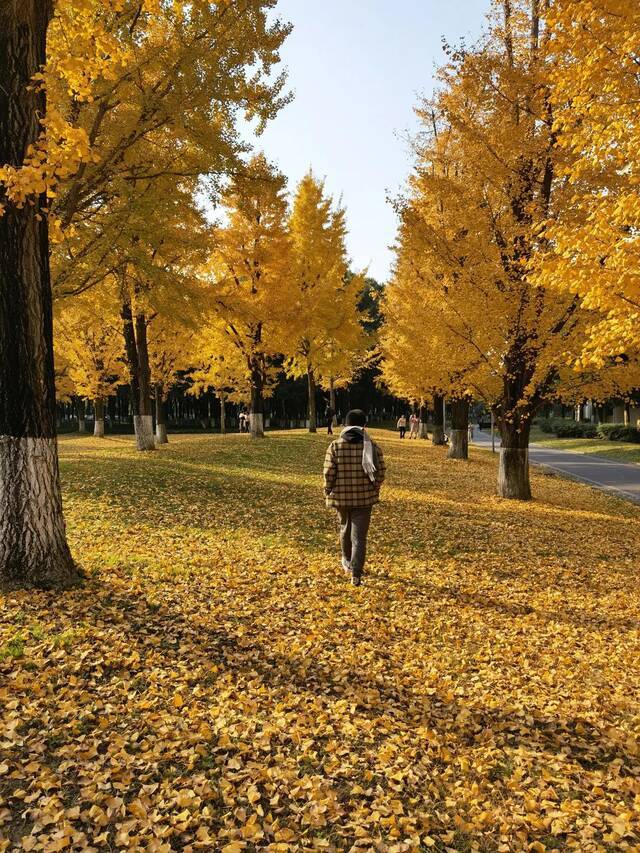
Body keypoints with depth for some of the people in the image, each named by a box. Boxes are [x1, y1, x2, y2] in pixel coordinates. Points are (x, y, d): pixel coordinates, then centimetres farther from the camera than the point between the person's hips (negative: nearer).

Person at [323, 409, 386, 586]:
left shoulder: (335, 446, -8)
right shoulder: (372, 446, -7)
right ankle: (356, 574, -2)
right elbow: (380, 472, -5)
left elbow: (329, 473, -10)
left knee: (345, 529, 24)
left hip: (341, 497, 2)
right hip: (364, 498, -1)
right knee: (359, 536, 2)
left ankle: (347, 561, 45)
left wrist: (328, 492, 5)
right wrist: (374, 489, 12)